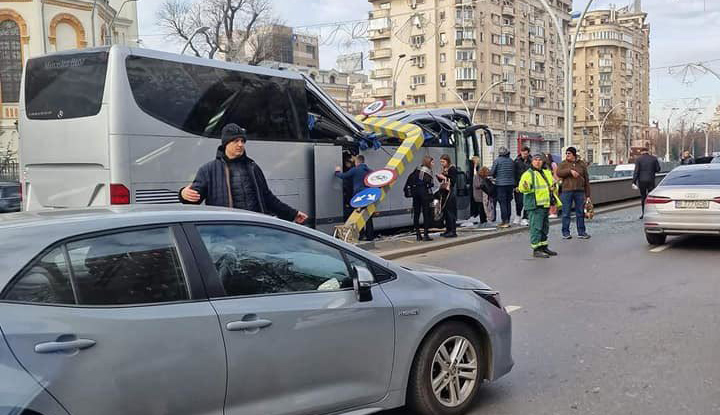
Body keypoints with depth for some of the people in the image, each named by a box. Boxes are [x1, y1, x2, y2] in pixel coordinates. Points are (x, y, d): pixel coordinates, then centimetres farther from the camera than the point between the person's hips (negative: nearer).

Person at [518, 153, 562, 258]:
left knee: (545, 227, 16)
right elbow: (522, 188, -17)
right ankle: (536, 249, -5)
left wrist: (554, 187, 5)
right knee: (536, 227, -9)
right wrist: (525, 187, -40)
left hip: (545, 205, 8)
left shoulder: (546, 173, 17)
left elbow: (553, 186, 28)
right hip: (535, 205, -8)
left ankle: (544, 247, 27)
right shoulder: (528, 174, -8)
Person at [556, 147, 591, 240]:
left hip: (580, 191, 1)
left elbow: (586, 180, 9)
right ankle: (565, 233, 9)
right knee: (566, 213, 1)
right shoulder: (563, 164, 8)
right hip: (567, 191, -1)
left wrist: (588, 195, 4)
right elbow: (558, 173, -11)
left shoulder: (582, 164, 9)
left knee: (580, 213, 6)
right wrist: (570, 171, -20)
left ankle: (581, 232, 13)